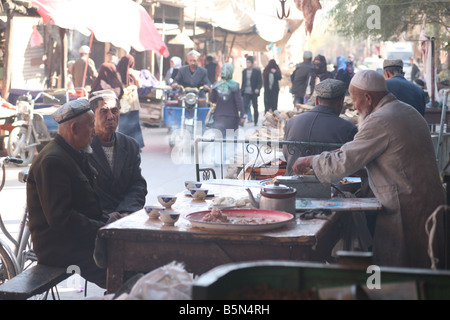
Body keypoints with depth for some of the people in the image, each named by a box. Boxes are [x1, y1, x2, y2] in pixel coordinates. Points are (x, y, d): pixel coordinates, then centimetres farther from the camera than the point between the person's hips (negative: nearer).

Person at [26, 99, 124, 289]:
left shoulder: (73, 155, 16)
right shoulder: (52, 161, -17)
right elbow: (60, 218, -22)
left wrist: (105, 218, 6)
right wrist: (102, 228, -17)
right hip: (60, 248, -10)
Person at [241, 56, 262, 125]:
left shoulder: (257, 71, -2)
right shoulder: (244, 71, 9)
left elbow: (260, 82, -4)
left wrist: (258, 89, -22)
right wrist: (241, 92, 12)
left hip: (254, 93, -2)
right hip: (246, 93, 2)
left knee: (255, 108, 7)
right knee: (244, 106, -16)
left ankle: (256, 122, 18)